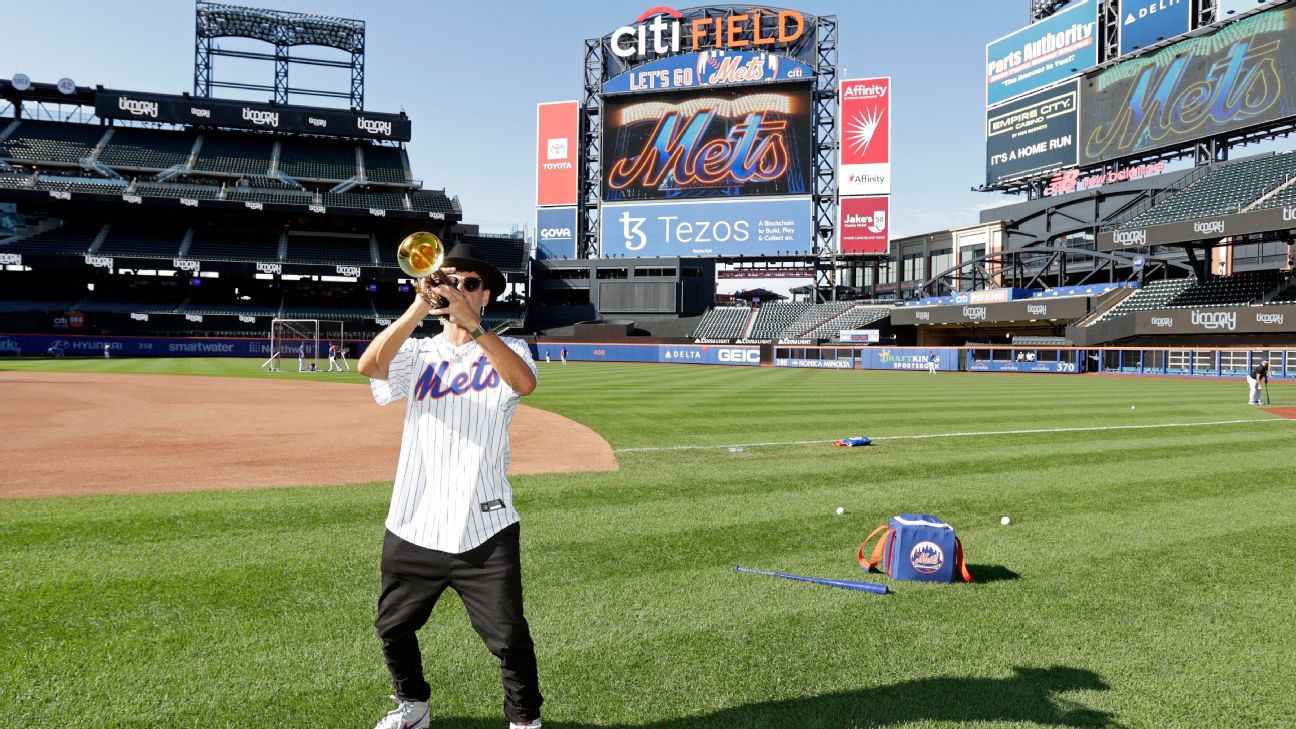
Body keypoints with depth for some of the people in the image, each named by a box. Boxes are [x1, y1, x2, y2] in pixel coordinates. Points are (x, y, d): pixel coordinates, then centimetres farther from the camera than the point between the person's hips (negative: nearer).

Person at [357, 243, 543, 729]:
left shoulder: (507, 350, 3)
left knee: (510, 638, -2)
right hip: (413, 526, 3)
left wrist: (471, 323, -30)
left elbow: (525, 383, -21)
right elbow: (368, 365, -14)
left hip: (485, 529, -3)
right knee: (394, 629, 18)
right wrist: (418, 308, -25)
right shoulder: (417, 354, 8)